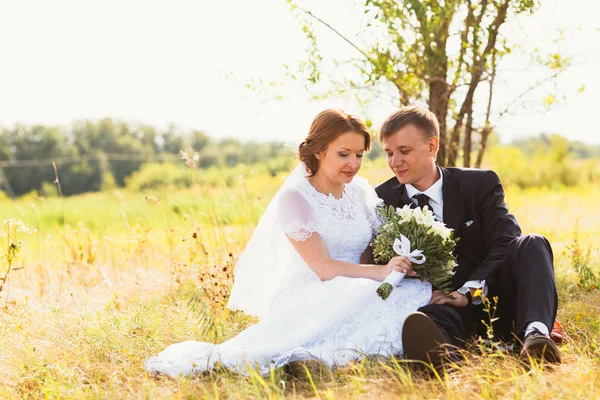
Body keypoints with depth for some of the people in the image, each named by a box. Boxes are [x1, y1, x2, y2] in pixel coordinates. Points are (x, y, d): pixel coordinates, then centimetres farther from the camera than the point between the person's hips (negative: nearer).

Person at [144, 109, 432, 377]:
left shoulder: (362, 191, 9)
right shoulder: (294, 198, -9)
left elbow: (377, 254, 10)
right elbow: (323, 268, -16)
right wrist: (380, 272, -29)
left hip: (354, 294, 6)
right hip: (306, 299, -5)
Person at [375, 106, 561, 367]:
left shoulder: (480, 184, 5)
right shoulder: (382, 200, 8)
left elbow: (505, 244, -6)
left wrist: (469, 292, -22)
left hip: (489, 298, 1)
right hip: (436, 305, -1)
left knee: (531, 245, -25)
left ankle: (535, 333, -49)